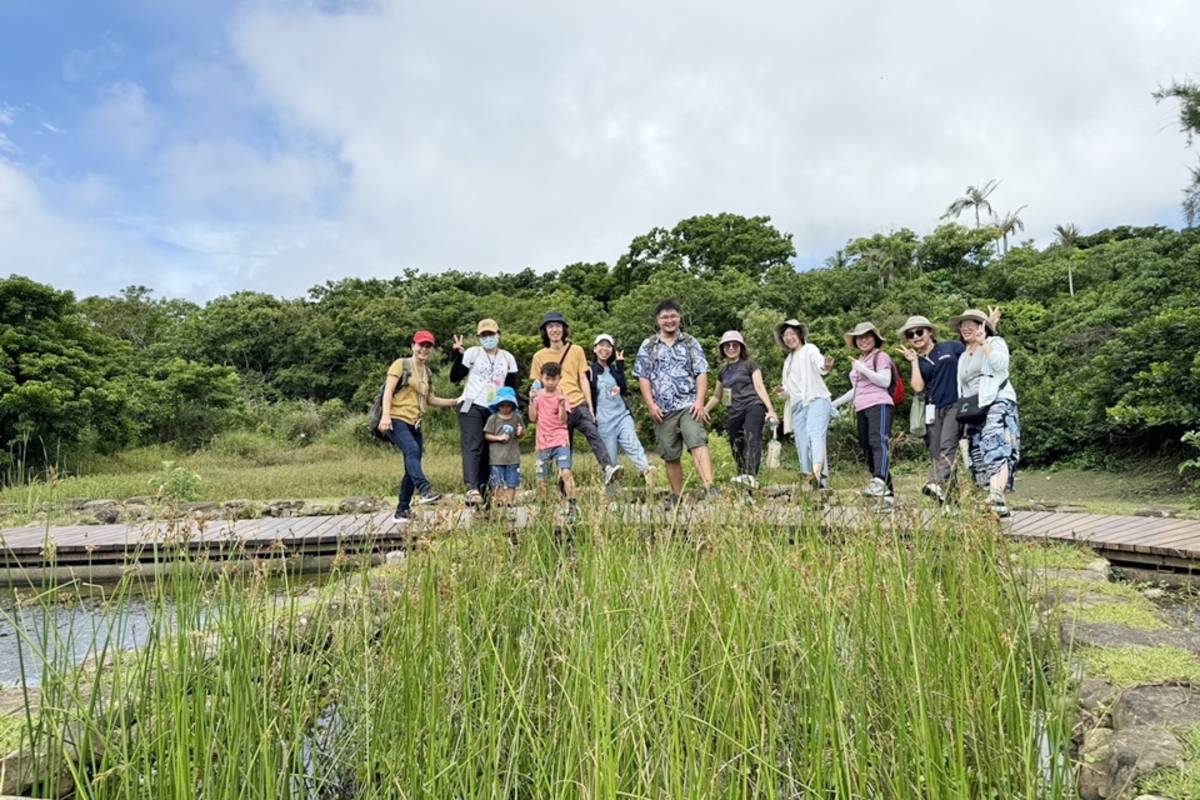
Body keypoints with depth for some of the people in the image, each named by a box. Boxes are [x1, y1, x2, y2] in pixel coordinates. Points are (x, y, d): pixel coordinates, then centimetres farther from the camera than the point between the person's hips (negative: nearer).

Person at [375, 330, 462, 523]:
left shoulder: (428, 373, 22)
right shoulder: (401, 364, 1)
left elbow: (431, 400, 26)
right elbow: (388, 391, -8)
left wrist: (456, 401, 16)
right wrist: (386, 415, -20)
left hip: (414, 424, 7)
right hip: (397, 420, -7)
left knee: (411, 469, 4)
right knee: (412, 450, -32)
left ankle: (402, 511, 11)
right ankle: (425, 491, -48)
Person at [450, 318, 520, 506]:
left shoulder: (507, 358, 11)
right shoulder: (472, 353, 1)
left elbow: (512, 388, 13)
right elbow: (455, 377, -3)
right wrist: (458, 355, -14)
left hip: (495, 411, 4)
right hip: (472, 407, -4)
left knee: (487, 450, 4)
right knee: (473, 447, -17)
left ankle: (482, 490, 8)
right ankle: (472, 488, -30)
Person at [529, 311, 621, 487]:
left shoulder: (576, 350, 9)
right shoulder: (539, 356, 9)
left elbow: (583, 379, 8)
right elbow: (537, 386, 14)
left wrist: (590, 407, 3)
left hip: (578, 404, -1)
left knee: (593, 433, -26)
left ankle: (607, 468, -40)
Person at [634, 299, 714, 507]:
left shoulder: (690, 342, 8)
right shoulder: (648, 346, 9)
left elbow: (701, 374, 3)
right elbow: (643, 377, 6)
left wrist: (699, 401, -9)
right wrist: (651, 405, -4)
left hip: (689, 406, -2)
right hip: (663, 410, 2)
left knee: (698, 444, -21)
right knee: (671, 456, 7)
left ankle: (709, 488, -31)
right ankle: (677, 497, 18)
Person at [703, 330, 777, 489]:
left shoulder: (749, 365, 7)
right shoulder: (723, 372, 20)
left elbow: (760, 387, -1)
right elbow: (716, 396, 31)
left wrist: (771, 410, -11)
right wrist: (703, 410, 22)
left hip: (753, 406, -6)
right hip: (735, 411, 6)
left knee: (752, 436, -27)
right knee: (736, 446, 3)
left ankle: (751, 476, -42)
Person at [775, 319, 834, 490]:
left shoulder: (810, 349, 6)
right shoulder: (788, 360, 27)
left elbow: (819, 363, -16)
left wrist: (826, 367, -41)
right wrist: (784, 391, 7)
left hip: (816, 400, -7)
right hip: (797, 405, 7)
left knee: (815, 434, -28)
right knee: (802, 445, -2)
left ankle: (819, 474, -46)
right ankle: (810, 482, -4)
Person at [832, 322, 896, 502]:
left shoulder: (880, 356, 2)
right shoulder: (857, 361, 25)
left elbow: (885, 381, -10)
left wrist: (862, 369, -12)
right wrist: (836, 403, 32)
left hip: (879, 405, -8)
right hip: (862, 410, 8)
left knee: (878, 442, -27)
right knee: (868, 451, 3)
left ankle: (880, 482, -46)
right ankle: (887, 493, 5)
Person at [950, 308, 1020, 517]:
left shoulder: (995, 342, 10)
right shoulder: (963, 357, 28)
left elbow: (1000, 364, -11)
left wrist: (983, 342, -10)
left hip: (998, 403, -7)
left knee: (996, 451, -26)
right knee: (980, 458, -3)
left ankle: (996, 498, -43)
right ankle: (1001, 504, -3)